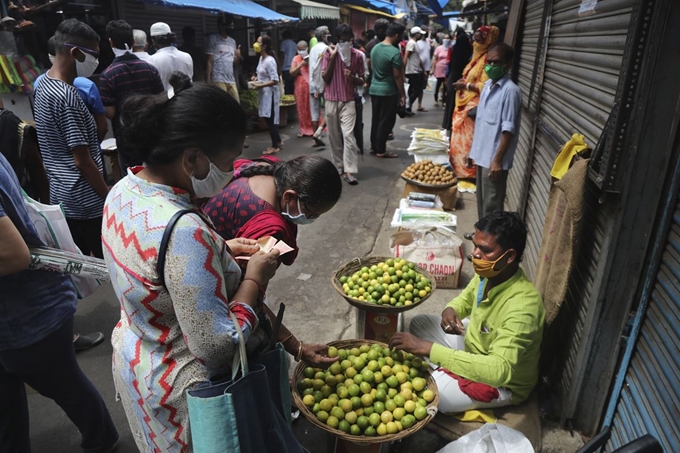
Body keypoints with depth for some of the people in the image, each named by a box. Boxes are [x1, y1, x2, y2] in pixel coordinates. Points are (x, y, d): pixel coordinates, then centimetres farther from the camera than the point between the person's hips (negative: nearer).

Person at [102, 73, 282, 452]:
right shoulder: (184, 230, -37)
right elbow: (218, 349, -32)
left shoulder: (125, 190, -9)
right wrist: (255, 277, -20)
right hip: (182, 390, -8)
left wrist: (221, 249, 0)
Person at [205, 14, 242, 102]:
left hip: (231, 80, 7)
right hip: (218, 80, -6)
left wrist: (238, 57, -1)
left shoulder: (232, 41, 20)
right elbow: (208, 62, -3)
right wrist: (207, 81, -11)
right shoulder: (213, 39, 1)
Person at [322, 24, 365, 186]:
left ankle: (349, 171, -11)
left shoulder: (357, 55, 0)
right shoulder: (329, 54, 0)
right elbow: (325, 78, -5)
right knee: (334, 137, 7)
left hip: (348, 101, -1)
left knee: (348, 135, -12)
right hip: (331, 101, 1)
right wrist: (332, 57, -12)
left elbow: (361, 81, 5)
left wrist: (352, 77, -16)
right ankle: (339, 167, 21)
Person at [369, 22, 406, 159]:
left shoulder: (375, 48, 5)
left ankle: (374, 145, 24)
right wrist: (402, 94, -10)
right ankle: (381, 150, 5)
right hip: (388, 91, -7)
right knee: (386, 121, 1)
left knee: (376, 118, 15)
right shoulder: (395, 52, -18)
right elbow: (397, 76, -17)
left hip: (374, 89, 8)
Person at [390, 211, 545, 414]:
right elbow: (466, 299, 8)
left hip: (502, 382, -8)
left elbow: (498, 371, -45)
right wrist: (450, 310, -19)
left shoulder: (522, 306, -38)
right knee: (419, 323, 8)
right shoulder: (490, 273, -14)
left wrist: (428, 348, -48)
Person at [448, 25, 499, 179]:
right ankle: (458, 168, 26)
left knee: (466, 139, -4)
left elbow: (484, 86, -23)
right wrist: (462, 82, 7)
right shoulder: (477, 57, 14)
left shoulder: (486, 60, -16)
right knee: (459, 137, 15)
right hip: (464, 104, 10)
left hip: (473, 106, -10)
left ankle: (467, 171, 7)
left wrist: (465, 85, -18)